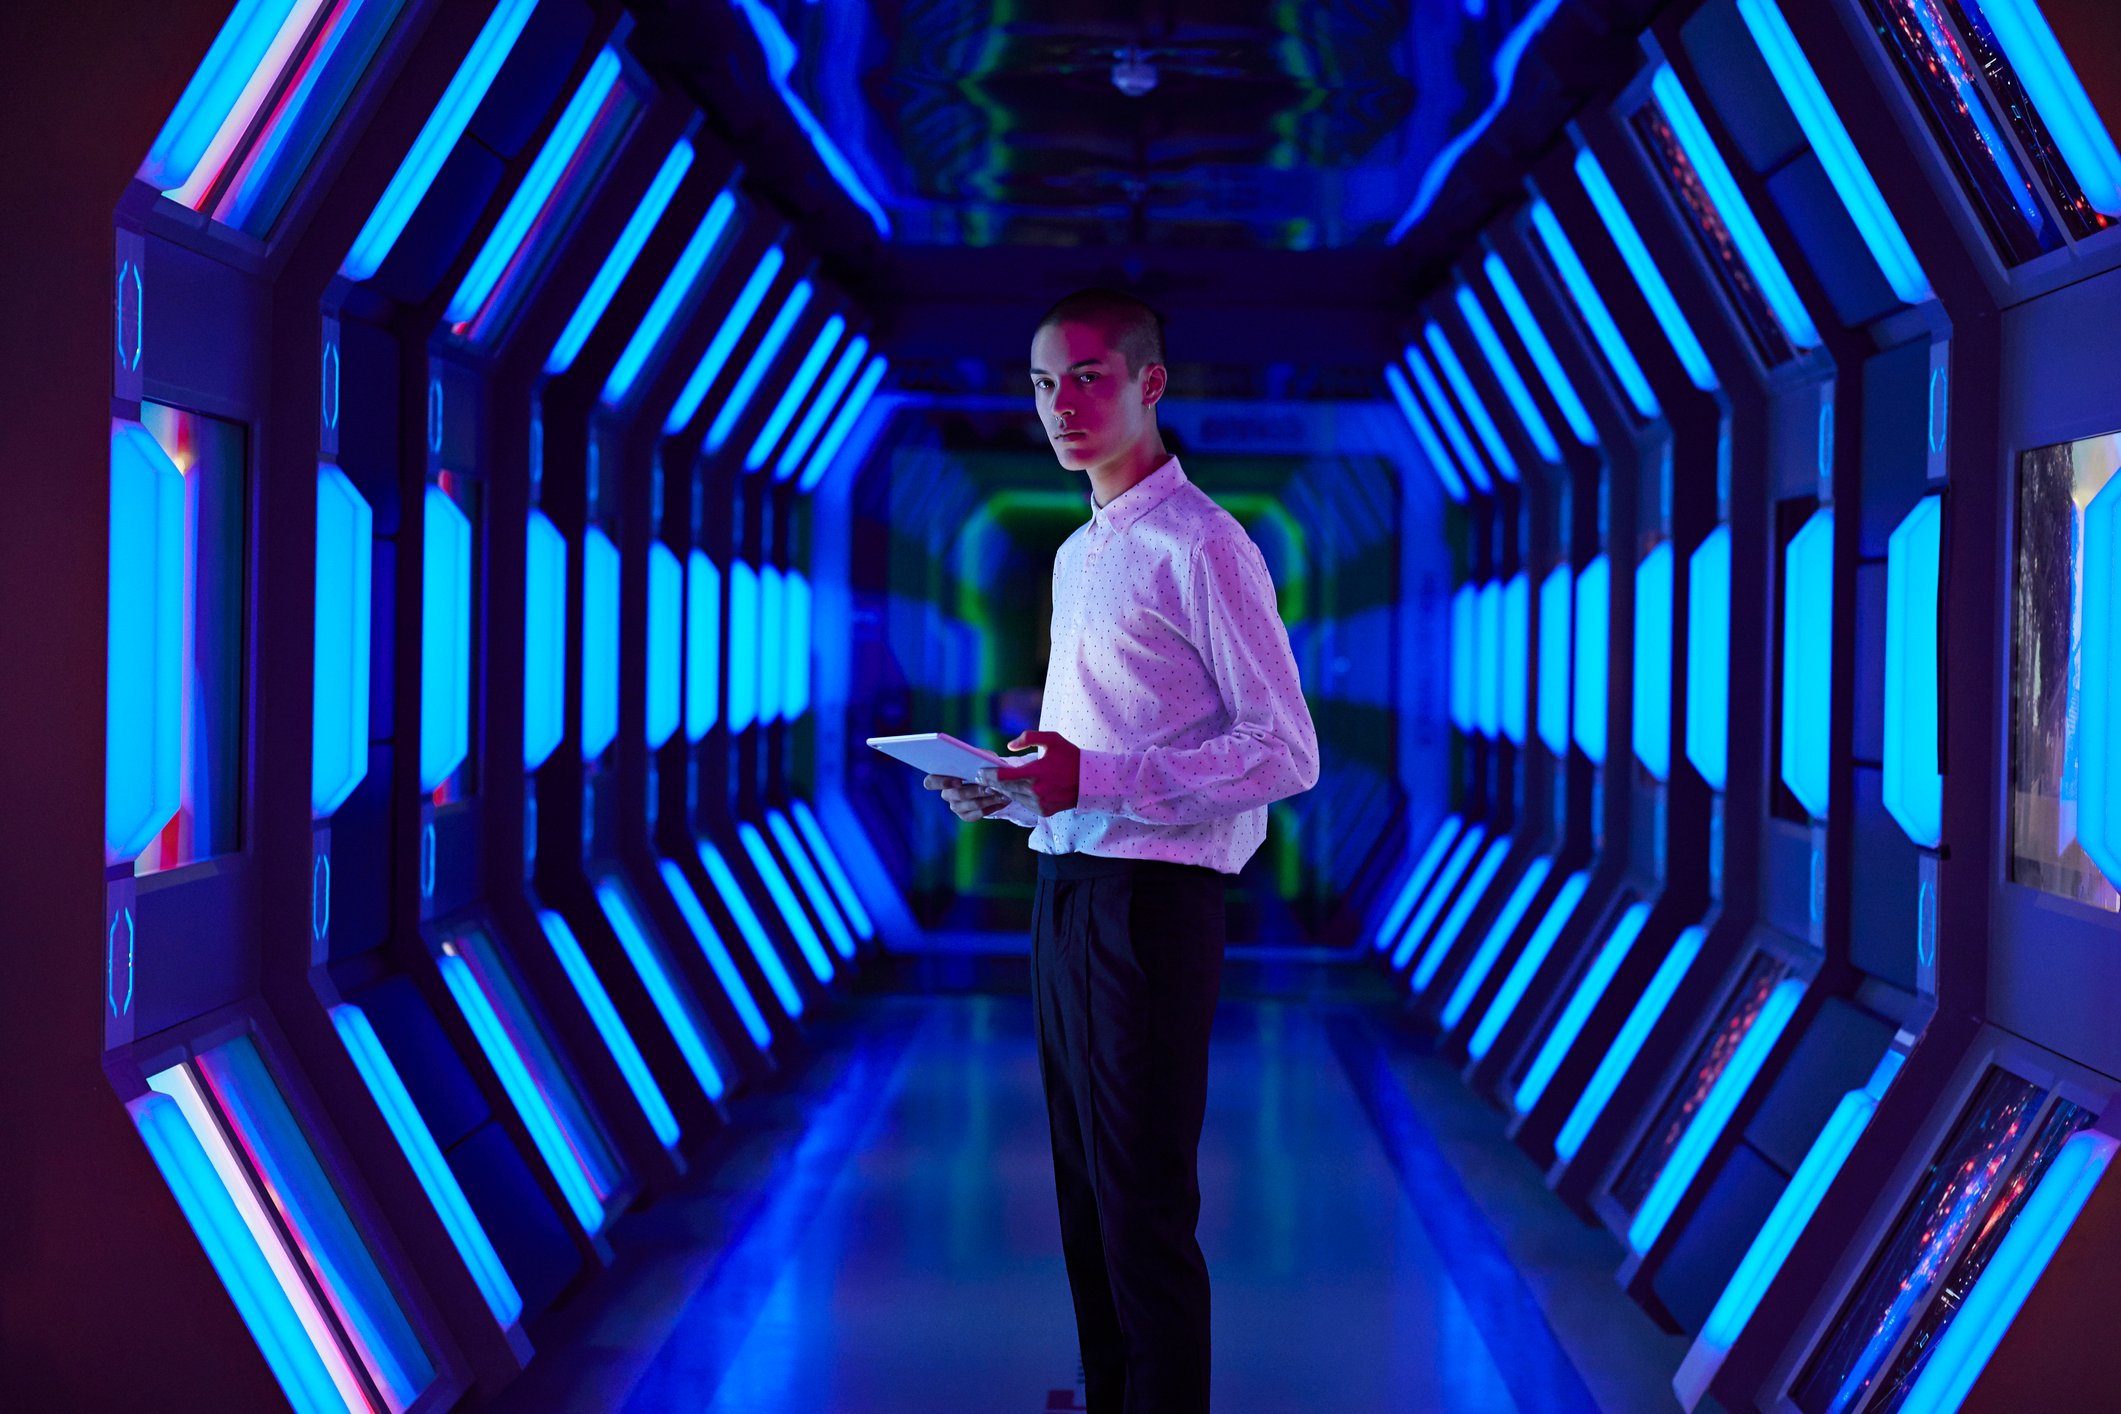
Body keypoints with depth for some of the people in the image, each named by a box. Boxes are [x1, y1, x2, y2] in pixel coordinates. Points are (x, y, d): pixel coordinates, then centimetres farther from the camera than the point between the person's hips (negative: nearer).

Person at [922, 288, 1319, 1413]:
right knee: (1084, 1202, 14)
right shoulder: (1076, 555, 18)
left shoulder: (1200, 546, -10)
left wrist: (1094, 779, -24)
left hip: (1150, 900, -9)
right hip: (1064, 896, 9)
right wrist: (1009, 792, 6)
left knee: (1145, 1213, -4)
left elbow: (1287, 753, -16)